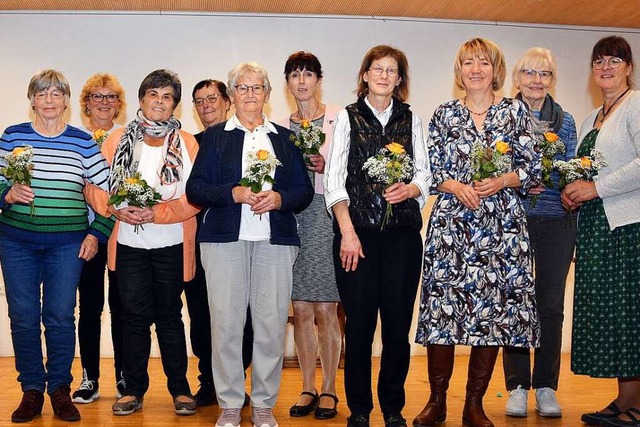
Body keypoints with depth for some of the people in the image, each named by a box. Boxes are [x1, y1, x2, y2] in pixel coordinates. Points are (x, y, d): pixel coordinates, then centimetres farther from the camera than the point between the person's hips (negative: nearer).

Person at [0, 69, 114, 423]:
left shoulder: (83, 142, 3)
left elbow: (109, 192, 4)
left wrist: (96, 234, -2)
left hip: (67, 245, -1)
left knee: (60, 317, -1)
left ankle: (60, 389, 15)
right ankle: (31, 390, 17)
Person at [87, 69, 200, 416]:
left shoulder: (186, 144, 3)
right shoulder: (117, 140, 7)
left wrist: (157, 213, -17)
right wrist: (117, 209, -16)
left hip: (171, 244, -1)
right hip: (128, 243, 1)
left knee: (170, 315, 7)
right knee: (135, 316, 5)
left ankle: (179, 388, 17)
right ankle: (133, 389, 15)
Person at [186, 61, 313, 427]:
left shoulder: (284, 137, 16)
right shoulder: (216, 136, 12)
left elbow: (304, 190, 12)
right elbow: (195, 189, 4)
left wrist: (279, 198, -8)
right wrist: (234, 193, -11)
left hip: (275, 240, 1)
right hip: (225, 239, -1)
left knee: (272, 323, -2)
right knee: (226, 322, -4)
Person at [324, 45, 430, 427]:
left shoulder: (411, 119, 13)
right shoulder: (348, 117, 6)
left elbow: (425, 174, 13)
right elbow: (334, 179, 0)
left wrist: (410, 189, -10)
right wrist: (347, 232, -9)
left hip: (403, 231, 2)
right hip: (357, 231, -2)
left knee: (398, 322, 2)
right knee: (360, 322, 0)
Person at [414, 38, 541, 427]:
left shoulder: (516, 111, 8)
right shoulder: (444, 114, 10)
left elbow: (532, 167, 4)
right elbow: (431, 169, 8)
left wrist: (502, 181, -13)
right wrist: (456, 187, -10)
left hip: (502, 223, 0)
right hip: (451, 222, 0)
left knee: (494, 311, 0)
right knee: (441, 308, -4)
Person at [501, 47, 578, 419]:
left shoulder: (564, 121, 9)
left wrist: (542, 177, -17)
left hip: (555, 221, 1)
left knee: (551, 306, 4)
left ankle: (546, 387, 14)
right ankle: (518, 387, 11)